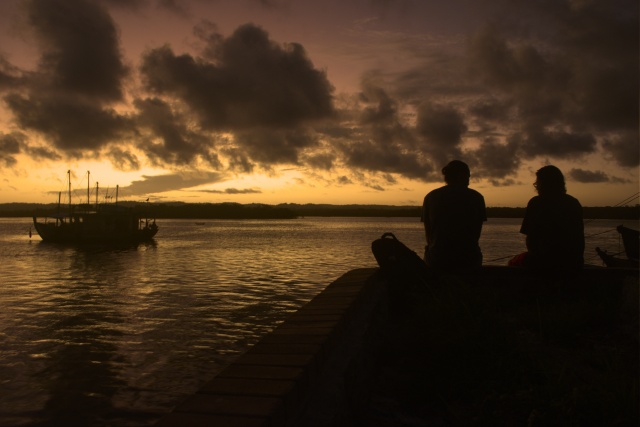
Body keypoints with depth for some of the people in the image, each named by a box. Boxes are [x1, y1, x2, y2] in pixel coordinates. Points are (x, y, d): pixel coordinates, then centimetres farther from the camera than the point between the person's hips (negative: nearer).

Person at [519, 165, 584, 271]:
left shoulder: (536, 203, -6)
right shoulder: (575, 203, 9)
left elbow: (531, 238, -8)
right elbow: (580, 237, 13)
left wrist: (534, 254, 10)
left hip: (545, 261, -6)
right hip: (573, 262, 6)